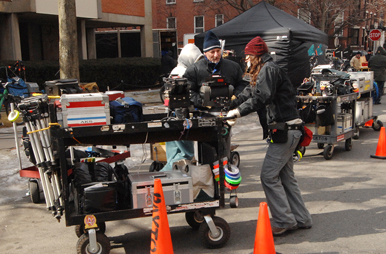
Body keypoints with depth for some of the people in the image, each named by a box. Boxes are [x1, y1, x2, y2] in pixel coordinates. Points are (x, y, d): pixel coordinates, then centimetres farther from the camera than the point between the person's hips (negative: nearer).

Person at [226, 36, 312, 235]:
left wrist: (239, 111, -15)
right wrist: (228, 107, 14)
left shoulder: (269, 69, -10)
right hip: (286, 129, 10)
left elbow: (261, 98, -22)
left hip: (285, 130, -10)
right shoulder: (264, 71, 22)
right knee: (286, 176, 13)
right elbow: (248, 93, 21)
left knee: (269, 176, -8)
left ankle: (284, 221, -3)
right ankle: (301, 219, 19)